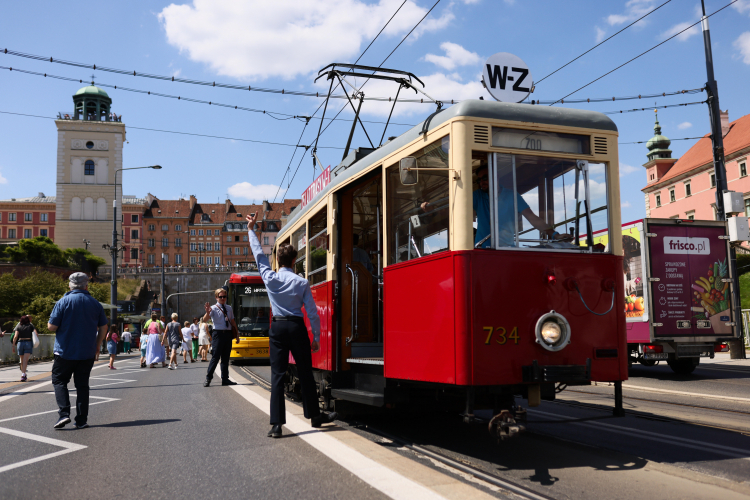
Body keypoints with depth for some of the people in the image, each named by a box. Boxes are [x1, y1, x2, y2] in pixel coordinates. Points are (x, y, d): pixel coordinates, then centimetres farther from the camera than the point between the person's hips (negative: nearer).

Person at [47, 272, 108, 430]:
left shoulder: (64, 301, -7)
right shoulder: (95, 303, 3)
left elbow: (52, 327, -10)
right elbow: (103, 328, 7)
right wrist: (97, 345, 18)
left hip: (65, 352, -3)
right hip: (87, 353, 3)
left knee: (59, 381, 10)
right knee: (82, 385, 10)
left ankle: (64, 413, -7)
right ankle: (81, 420, 8)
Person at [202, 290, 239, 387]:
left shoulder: (229, 308, 14)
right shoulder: (213, 308, -3)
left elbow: (233, 322, 20)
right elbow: (205, 319, -18)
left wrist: (237, 334, 18)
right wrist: (207, 312, -39)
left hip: (228, 334, 5)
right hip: (218, 334, -5)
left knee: (226, 358, 10)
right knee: (215, 357, -8)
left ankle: (225, 379, 16)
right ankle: (208, 379, 0)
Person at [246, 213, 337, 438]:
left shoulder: (270, 278, -2)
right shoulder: (302, 283, -5)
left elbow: (259, 254, 12)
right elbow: (312, 313, -4)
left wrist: (251, 229, 22)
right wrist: (316, 338, 6)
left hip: (277, 328, 1)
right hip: (297, 328, -1)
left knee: (277, 374, 0)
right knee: (305, 373, 10)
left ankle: (276, 424, -5)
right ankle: (314, 415, 23)